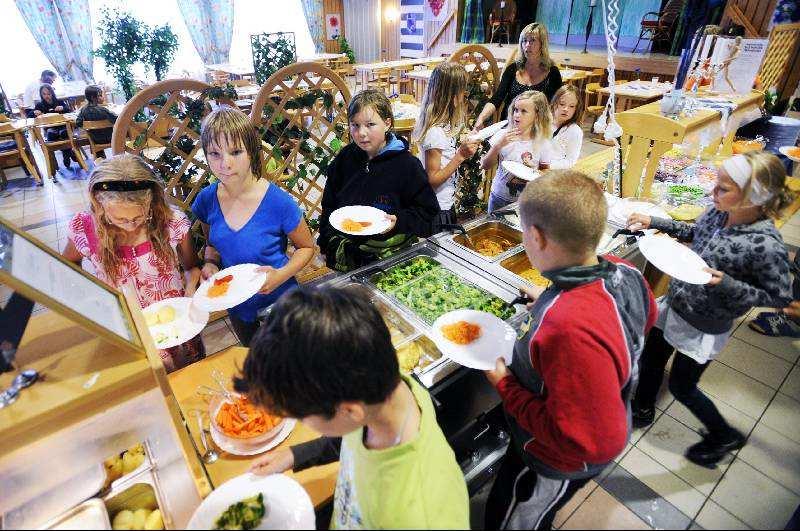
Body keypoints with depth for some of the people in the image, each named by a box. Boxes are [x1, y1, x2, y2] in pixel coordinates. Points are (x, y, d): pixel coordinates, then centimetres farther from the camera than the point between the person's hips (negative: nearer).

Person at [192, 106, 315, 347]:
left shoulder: (279, 203, -26)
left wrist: (281, 275, -27)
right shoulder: (207, 200, -12)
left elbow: (306, 247, -11)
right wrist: (210, 264, -14)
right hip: (237, 307, 4)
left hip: (279, 302, -4)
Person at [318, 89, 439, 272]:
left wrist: (399, 221, -23)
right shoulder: (344, 158, 1)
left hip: (391, 255, -4)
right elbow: (328, 206, 11)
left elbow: (427, 212, -7)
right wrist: (327, 244, 9)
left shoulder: (407, 164, -12)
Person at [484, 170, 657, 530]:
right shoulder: (623, 271, -19)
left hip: (559, 463, -7)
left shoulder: (572, 329, -46)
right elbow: (644, 318, 6)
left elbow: (588, 442, -37)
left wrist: (505, 385, -27)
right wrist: (554, 306, 1)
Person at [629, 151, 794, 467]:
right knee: (650, 359, 22)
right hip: (674, 305, 6)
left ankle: (725, 436, 41)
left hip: (703, 328, -6)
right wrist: (654, 223, 1)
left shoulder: (766, 246, -28)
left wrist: (725, 283, -29)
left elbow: (779, 298, -17)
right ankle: (643, 410, 49)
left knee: (681, 387, 13)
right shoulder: (719, 213, -10)